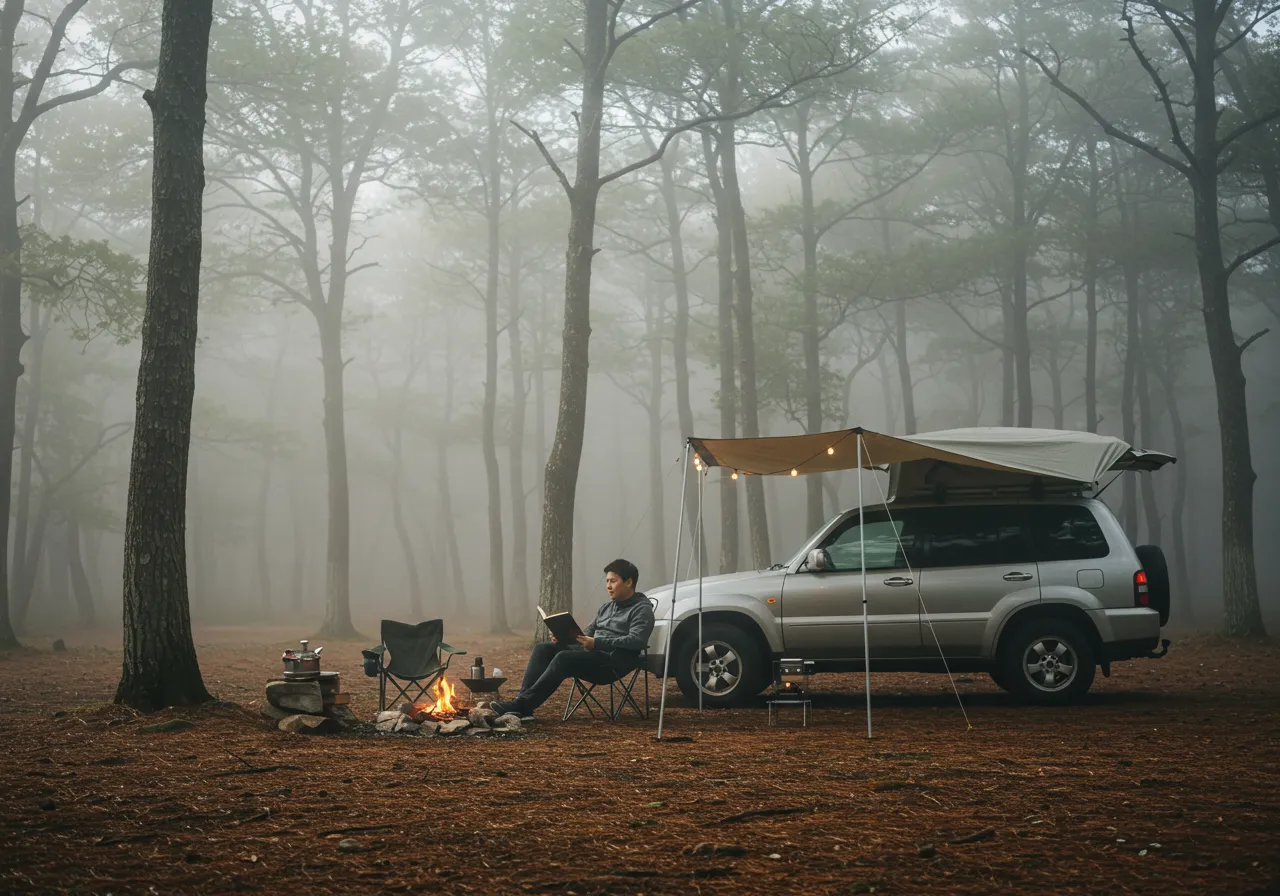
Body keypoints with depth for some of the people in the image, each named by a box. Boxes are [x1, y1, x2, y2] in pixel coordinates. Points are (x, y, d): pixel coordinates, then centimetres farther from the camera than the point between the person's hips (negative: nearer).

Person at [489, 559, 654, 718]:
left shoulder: (642, 610, -3)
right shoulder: (606, 608, 24)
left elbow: (636, 641, -19)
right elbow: (588, 634, 27)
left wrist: (597, 643, -25)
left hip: (614, 662, -9)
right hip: (592, 653, 9)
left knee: (564, 658, -30)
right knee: (543, 648, -9)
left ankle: (522, 705, -32)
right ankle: (524, 701, -22)